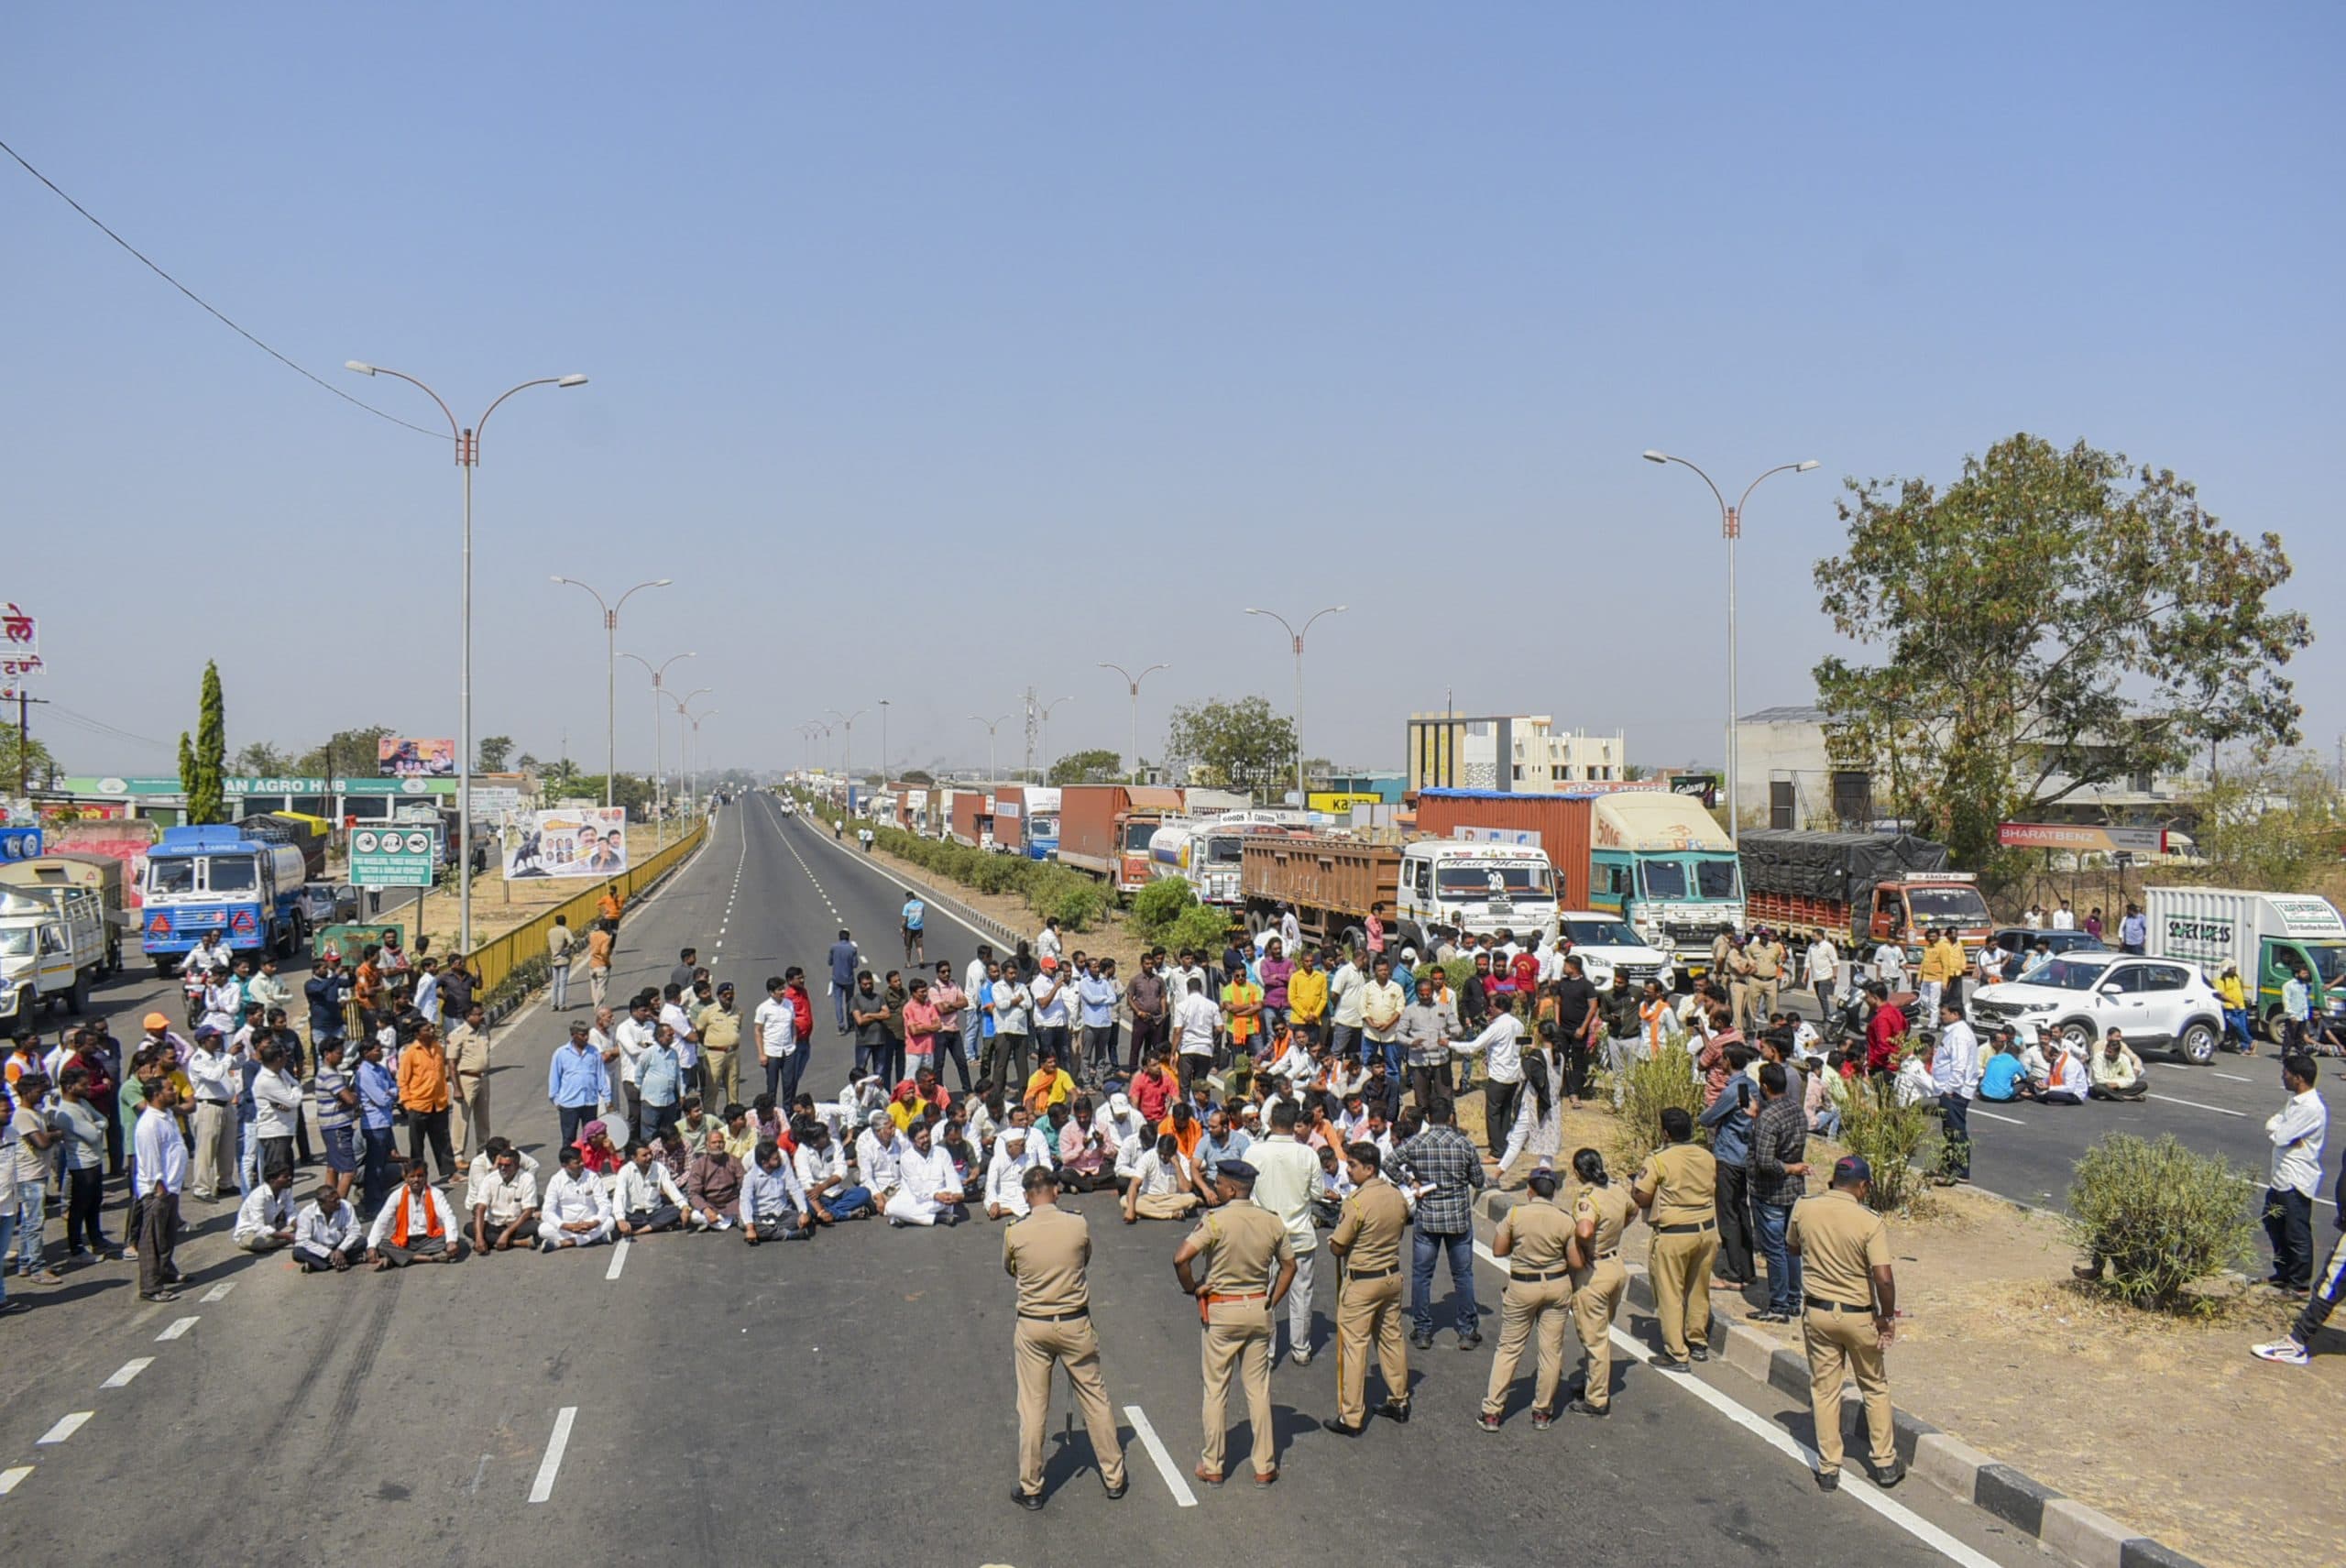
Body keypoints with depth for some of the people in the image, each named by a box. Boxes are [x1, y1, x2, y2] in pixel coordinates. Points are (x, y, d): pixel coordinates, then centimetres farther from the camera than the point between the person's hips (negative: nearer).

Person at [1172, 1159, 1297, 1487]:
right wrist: (1272, 1303, 13)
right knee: (1258, 1389, 12)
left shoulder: (1216, 1220, -16)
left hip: (1220, 1312, -4)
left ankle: (1212, 1467, 16)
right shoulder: (1272, 1221, 0)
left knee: (1216, 1389, 8)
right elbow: (1289, 1265, 9)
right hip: (1258, 1309, 4)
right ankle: (1265, 1467, 17)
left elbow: (1181, 1258, -25)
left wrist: (1192, 1288, -9)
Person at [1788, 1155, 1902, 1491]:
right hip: (1859, 1316, -2)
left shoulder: (1803, 1209, -8)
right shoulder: (1870, 1222, -18)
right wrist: (1887, 1317, -8)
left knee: (1824, 1390, 12)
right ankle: (1885, 1464, 25)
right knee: (1875, 1388, 18)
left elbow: (1793, 1248, 10)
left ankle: (1828, 1469, 16)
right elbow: (1883, 1278, -22)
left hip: (1818, 1312, 2)